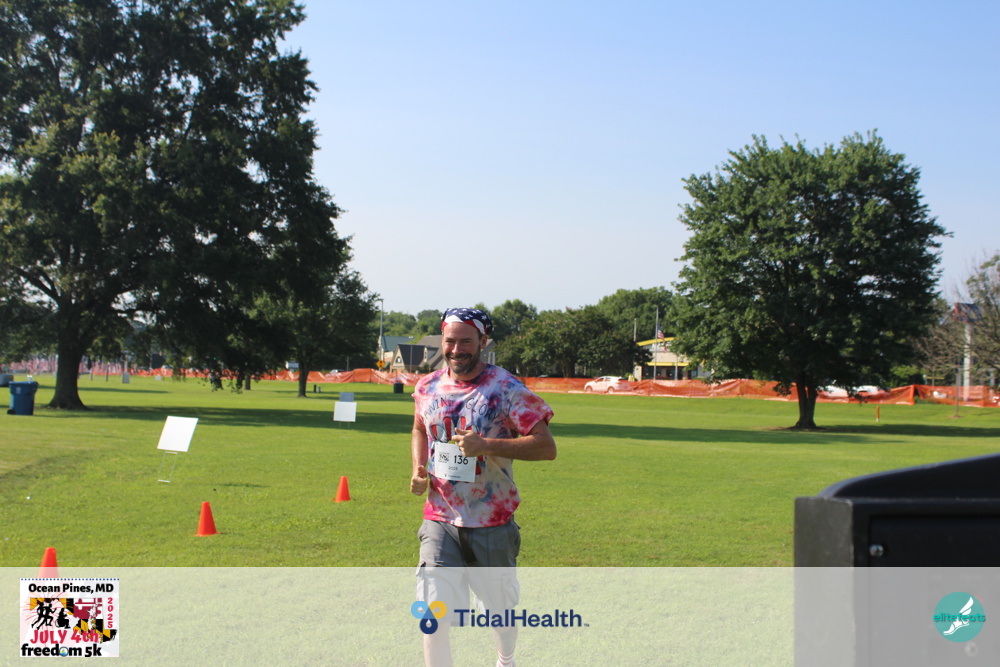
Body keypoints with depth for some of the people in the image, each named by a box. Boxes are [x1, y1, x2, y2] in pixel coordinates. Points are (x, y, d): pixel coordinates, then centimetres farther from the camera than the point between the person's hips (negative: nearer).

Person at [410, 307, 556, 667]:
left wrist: (486, 445, -27)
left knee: (499, 610, 16)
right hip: (440, 521, 2)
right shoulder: (427, 387, 3)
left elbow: (546, 446, -17)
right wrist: (418, 469, 5)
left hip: (492, 525, -2)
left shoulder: (506, 388, -12)